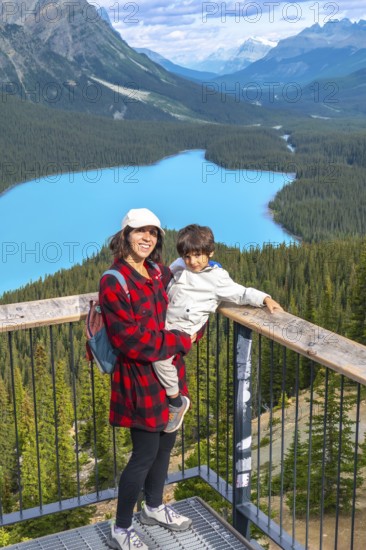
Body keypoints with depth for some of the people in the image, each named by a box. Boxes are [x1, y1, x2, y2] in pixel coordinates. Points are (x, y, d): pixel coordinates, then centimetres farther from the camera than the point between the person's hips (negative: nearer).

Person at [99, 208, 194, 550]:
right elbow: (129, 338, -23)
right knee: (145, 453, 1)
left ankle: (154, 508, 43)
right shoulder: (113, 282, -17)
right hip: (140, 378, -7)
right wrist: (180, 341, -17)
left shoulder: (161, 273, 4)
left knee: (165, 444, 19)